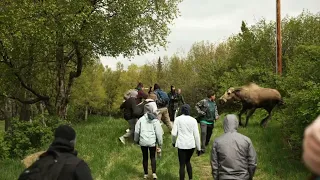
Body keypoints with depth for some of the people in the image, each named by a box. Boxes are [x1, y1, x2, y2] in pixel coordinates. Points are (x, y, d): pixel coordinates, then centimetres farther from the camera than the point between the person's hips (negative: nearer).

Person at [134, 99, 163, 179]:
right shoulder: (155, 120, -4)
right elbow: (158, 133, -4)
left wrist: (136, 140, 18)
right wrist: (160, 143, 5)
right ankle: (154, 173, -1)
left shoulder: (141, 119, -3)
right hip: (152, 142, 0)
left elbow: (136, 131, 3)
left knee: (145, 157, 15)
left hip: (143, 141, 1)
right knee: (153, 157, 14)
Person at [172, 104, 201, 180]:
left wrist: (173, 142, 14)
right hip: (191, 145, 2)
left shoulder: (178, 119, -4)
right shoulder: (193, 120, -1)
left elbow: (174, 133, -6)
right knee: (187, 161, 24)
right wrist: (198, 148, 6)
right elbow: (196, 135, -1)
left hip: (181, 145, -2)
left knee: (182, 165, 6)